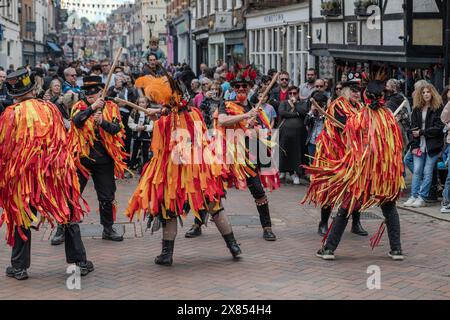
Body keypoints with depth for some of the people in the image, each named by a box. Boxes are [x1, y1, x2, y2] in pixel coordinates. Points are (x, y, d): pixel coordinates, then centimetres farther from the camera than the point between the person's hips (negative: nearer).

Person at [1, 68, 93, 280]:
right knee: (68, 216, 11)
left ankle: (19, 267, 15)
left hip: (22, 175, -1)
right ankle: (79, 262, 14)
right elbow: (62, 142, 5)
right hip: (55, 173, 1)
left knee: (22, 219, 12)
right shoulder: (50, 109, -1)